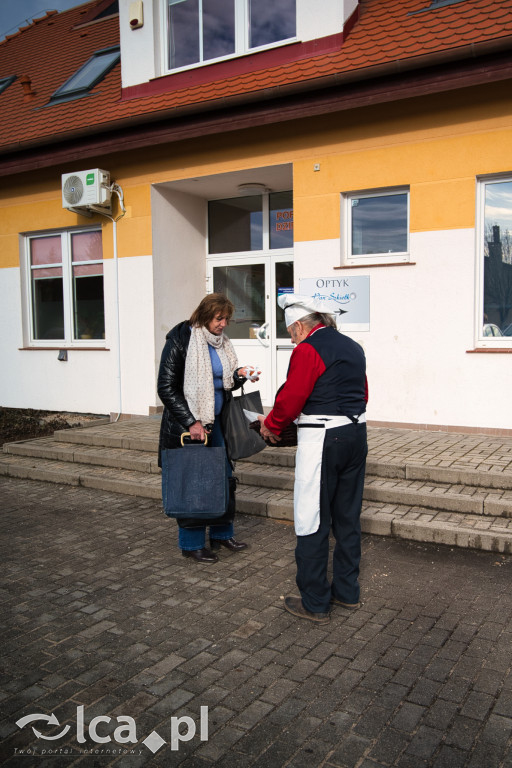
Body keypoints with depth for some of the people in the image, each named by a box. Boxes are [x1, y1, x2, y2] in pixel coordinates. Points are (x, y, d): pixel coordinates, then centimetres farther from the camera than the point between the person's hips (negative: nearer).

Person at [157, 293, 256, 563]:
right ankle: (191, 543, 16)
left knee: (224, 477, 11)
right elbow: (166, 388, -13)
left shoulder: (221, 343, 8)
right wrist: (191, 422, -17)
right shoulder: (180, 341, -12)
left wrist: (238, 375, -5)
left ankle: (222, 533, 28)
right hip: (186, 425, -7)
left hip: (215, 421, 7)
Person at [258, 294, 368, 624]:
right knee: (347, 518, 17)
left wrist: (271, 426, 2)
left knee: (312, 522, 2)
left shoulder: (308, 350, -12)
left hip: (322, 441, -8)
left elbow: (291, 398, -14)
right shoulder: (353, 347, 13)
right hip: (356, 435, 9)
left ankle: (315, 603, 11)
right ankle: (348, 591, 28)